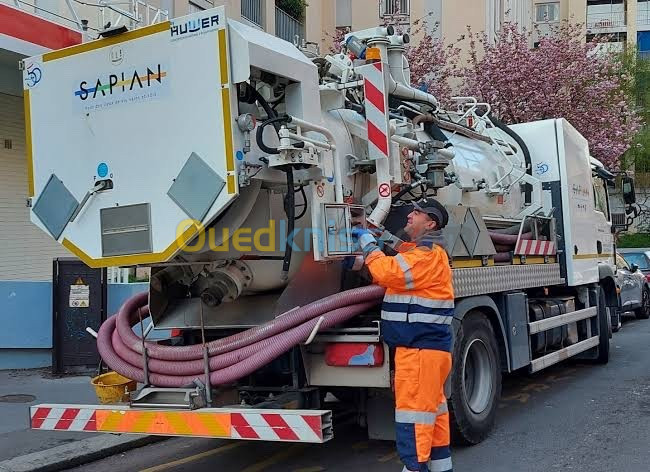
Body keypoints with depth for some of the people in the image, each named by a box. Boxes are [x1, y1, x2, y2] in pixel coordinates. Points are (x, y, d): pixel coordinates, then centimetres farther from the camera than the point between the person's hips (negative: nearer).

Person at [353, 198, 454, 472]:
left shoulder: (427, 254, -14)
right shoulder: (420, 251, 20)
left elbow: (388, 273, -23)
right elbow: (389, 277, 22)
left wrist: (368, 243, -10)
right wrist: (366, 256, 9)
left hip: (420, 347, -11)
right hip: (427, 345, 11)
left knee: (414, 408, -9)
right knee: (433, 406, 16)